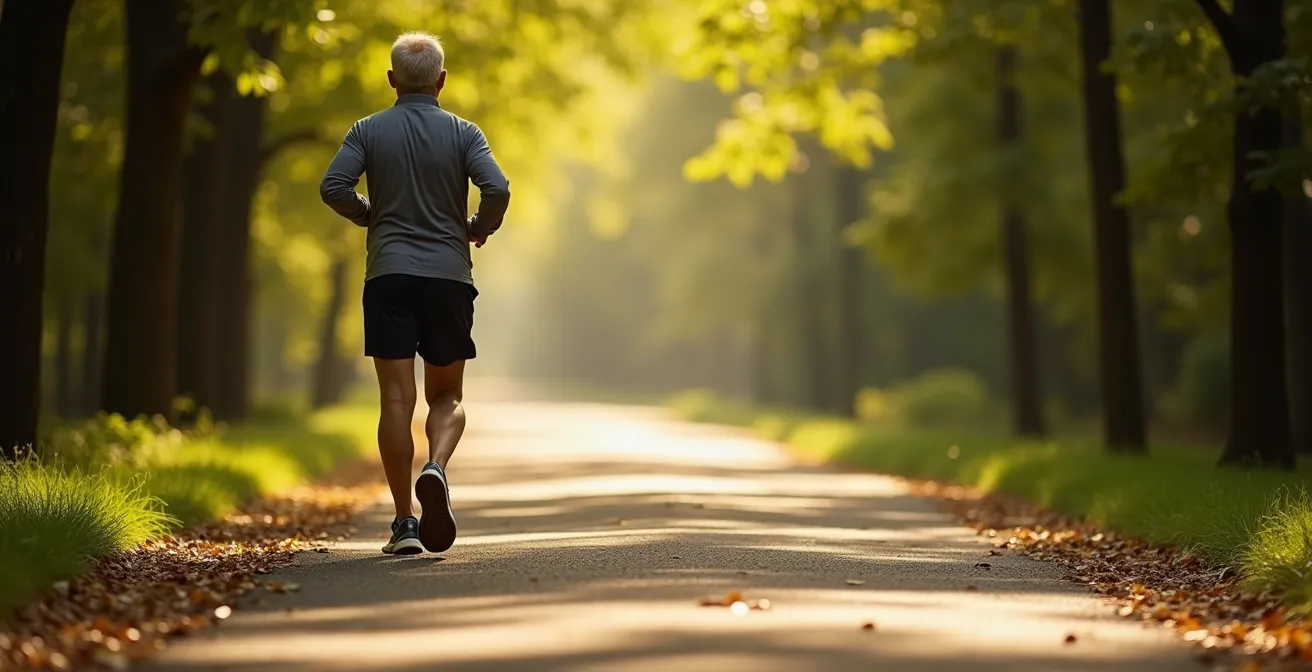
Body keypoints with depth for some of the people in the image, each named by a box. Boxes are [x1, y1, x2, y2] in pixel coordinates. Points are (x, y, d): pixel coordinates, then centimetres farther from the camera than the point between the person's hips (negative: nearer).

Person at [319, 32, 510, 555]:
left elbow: (332, 186, -8)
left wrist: (371, 216, 11)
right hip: (449, 275, 0)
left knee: (396, 400, 0)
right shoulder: (462, 133, 3)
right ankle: (436, 470, -19)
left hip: (389, 275, 0)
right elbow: (497, 188, -11)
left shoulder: (369, 131, 4)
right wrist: (480, 229, 8)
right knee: (447, 396, 12)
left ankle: (405, 524, -3)